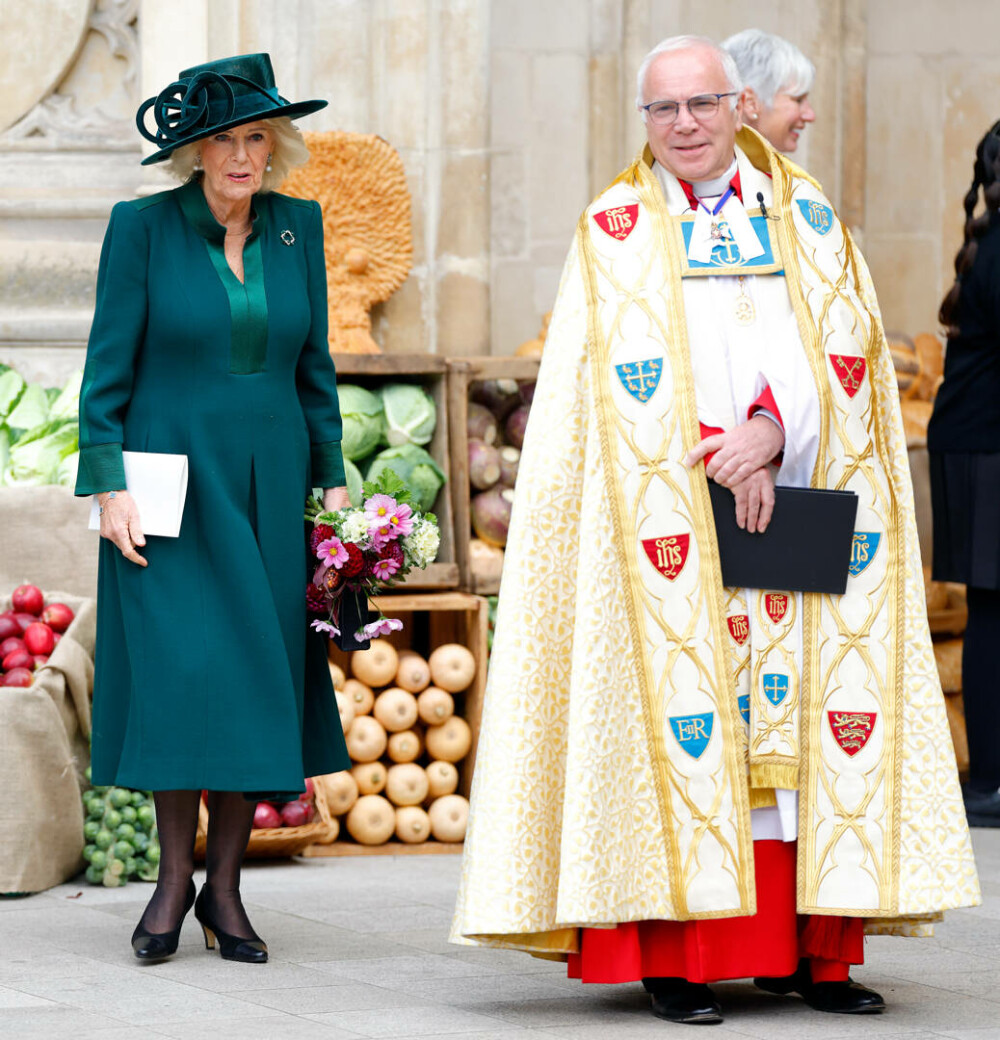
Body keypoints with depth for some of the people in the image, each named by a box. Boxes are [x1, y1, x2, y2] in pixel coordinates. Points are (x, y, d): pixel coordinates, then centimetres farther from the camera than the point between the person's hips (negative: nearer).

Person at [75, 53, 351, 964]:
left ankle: (225, 888, 7)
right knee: (179, 668, -10)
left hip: (269, 486, 3)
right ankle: (175, 875, 3)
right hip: (170, 477, -3)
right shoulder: (143, 228, -4)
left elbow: (313, 365, 12)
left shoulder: (297, 227, 7)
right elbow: (107, 369, -3)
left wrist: (333, 479, 7)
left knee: (259, 675, 0)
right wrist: (108, 487, -10)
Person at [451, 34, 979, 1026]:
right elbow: (638, 378, -5)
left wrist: (776, 429, -15)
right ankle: (674, 954, -7)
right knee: (680, 718, -8)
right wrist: (729, 463, -16)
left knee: (806, 713, -1)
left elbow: (844, 346, 1)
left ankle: (804, 949, 3)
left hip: (801, 522, 3)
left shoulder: (805, 218, 13)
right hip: (674, 526, -2)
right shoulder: (615, 231, 6)